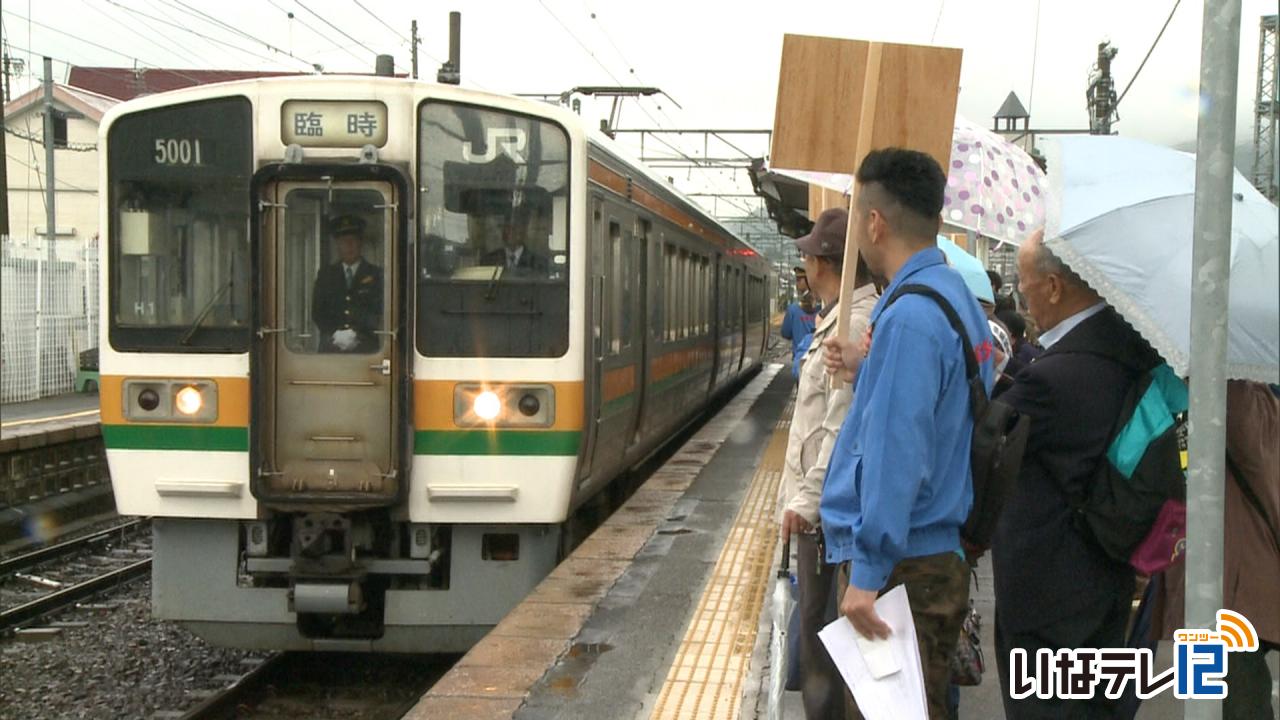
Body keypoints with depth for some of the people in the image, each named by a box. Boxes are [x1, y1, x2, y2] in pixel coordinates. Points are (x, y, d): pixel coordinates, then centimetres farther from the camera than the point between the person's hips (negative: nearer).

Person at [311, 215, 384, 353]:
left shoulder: (375, 274, 6)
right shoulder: (325, 274, 14)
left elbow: (380, 315, 2)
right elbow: (317, 312, 10)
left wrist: (356, 335, -11)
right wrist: (335, 334, -8)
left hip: (365, 347, -2)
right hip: (330, 348, 2)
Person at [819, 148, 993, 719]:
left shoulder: (909, 318, -19)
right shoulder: (959, 298, 11)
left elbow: (895, 451, -24)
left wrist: (867, 572, -22)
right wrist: (866, 369, 13)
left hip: (902, 566, -9)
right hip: (942, 552, 9)